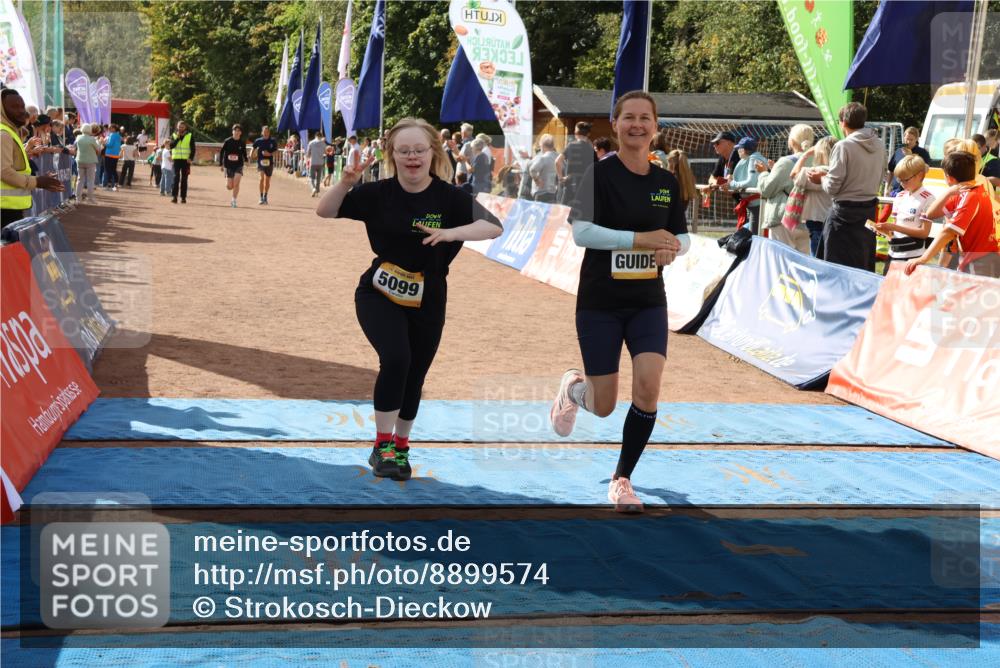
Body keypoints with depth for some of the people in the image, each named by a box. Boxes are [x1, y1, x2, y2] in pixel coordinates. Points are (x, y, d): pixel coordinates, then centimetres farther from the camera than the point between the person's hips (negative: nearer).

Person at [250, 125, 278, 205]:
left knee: (267, 180, 11)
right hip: (260, 162, -1)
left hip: (269, 162, 2)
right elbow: (253, 149, 8)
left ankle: (265, 197, 28)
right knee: (262, 178, -19)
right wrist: (251, 156, -10)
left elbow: (276, 151, 4)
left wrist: (269, 154, -15)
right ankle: (261, 197, -15)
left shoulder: (273, 141, 0)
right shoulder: (258, 141, 1)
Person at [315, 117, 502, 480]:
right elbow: (324, 211, -5)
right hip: (379, 295, -1)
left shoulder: (449, 197, -12)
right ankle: (383, 444, -9)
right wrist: (346, 183, -24)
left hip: (426, 303, 1)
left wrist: (450, 233, -37)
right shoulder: (378, 193, -8)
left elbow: (494, 226, -22)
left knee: (413, 376, 11)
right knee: (396, 358, -24)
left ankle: (400, 446, 35)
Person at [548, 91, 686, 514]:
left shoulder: (667, 182, 6)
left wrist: (671, 250, -9)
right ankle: (572, 387, 41)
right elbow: (581, 231, -21)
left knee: (648, 387, -15)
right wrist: (642, 238, -27)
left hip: (648, 302, 4)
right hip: (599, 303, -4)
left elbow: (680, 237, 15)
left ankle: (622, 480, 4)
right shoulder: (599, 173, -10)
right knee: (603, 407, 2)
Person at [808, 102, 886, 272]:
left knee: (838, 266, 1)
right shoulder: (879, 145, 4)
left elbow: (832, 187, -17)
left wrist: (821, 178, 5)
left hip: (846, 212, -6)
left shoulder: (844, 146, -16)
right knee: (866, 265, 15)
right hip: (870, 210, 7)